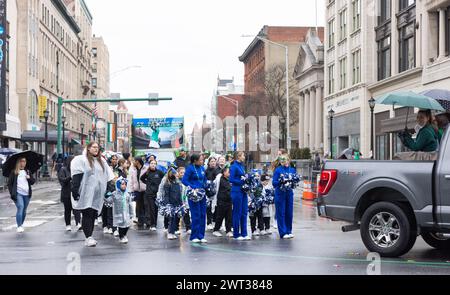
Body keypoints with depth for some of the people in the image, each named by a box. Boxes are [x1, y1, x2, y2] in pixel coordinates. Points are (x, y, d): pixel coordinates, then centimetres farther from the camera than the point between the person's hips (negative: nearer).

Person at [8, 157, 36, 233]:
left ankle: (21, 225, 25)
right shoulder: (14, 172, 0)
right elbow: (9, 183, 2)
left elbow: (33, 182, 14)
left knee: (24, 210, 10)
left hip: (27, 194, 4)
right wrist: (12, 193, -5)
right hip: (18, 193, -4)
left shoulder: (28, 172, 13)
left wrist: (29, 178, -7)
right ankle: (19, 226, -17)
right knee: (20, 207, -19)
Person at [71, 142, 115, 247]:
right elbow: (76, 177, -8)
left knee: (93, 215, 6)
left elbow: (108, 177, 18)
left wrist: (111, 189, 8)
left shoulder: (102, 161, 17)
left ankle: (89, 237, 12)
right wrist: (75, 191, -15)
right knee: (87, 214, -8)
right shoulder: (81, 160, -1)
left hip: (97, 193, 5)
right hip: (86, 193, -5)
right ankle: (88, 237, -7)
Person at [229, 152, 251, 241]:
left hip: (243, 192, 8)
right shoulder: (234, 166, -10)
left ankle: (244, 234, 14)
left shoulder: (242, 166, 14)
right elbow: (231, 179, -16)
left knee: (244, 212, 8)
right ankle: (236, 234, 7)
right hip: (237, 191, -8)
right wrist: (241, 181, -19)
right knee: (237, 213, -1)